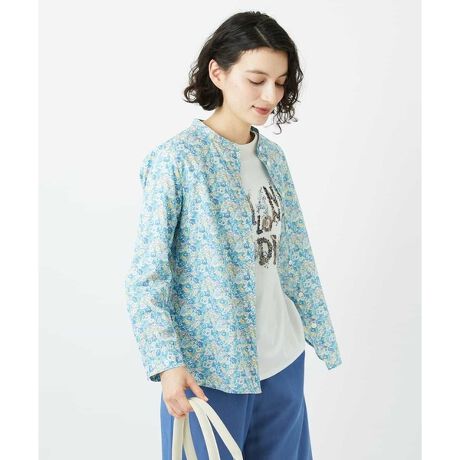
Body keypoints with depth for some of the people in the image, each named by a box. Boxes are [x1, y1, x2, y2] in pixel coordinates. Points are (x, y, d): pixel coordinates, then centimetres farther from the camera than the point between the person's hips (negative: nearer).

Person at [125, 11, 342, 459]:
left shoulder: (273, 156, 7)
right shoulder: (176, 158, -12)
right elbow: (146, 276, -13)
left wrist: (321, 332, 15)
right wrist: (166, 363, -22)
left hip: (283, 360, 6)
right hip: (210, 368, -6)